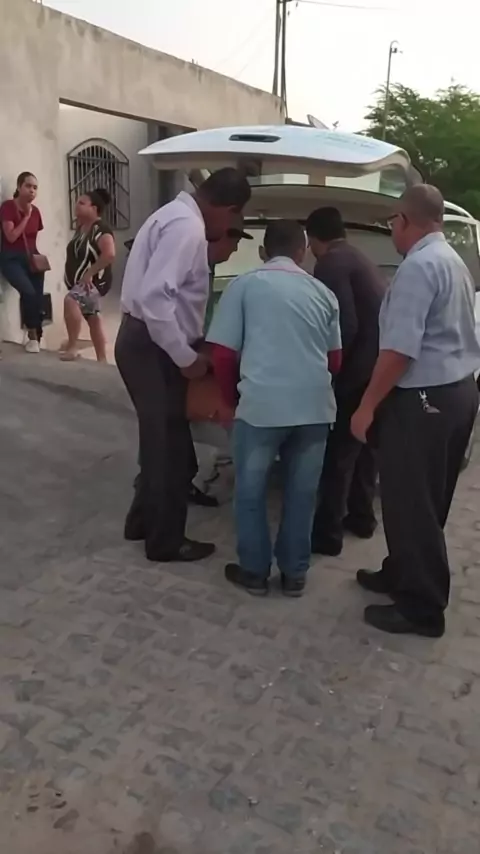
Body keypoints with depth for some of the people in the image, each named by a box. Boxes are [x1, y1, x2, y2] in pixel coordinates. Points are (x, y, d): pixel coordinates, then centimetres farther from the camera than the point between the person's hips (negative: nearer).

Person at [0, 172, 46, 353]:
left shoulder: (35, 210, 8)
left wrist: (37, 256, 3)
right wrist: (26, 216, -13)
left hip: (31, 258, 5)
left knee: (38, 299, -7)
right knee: (28, 292, -26)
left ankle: (36, 338, 6)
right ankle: (32, 336, -11)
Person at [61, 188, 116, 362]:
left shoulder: (101, 229, -17)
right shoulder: (81, 228, 10)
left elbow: (109, 254, -31)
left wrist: (90, 273, -28)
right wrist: (71, 277, 12)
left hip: (95, 281, -10)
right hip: (80, 282, 10)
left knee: (70, 300, -32)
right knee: (92, 317, 13)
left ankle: (72, 346, -24)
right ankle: (101, 359, 21)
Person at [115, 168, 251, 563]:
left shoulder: (178, 215, 13)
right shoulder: (187, 227, -20)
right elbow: (154, 297, -29)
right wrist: (187, 357, -23)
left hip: (149, 341, 10)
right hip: (153, 347, -10)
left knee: (162, 439, 22)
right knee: (169, 444, 3)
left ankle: (143, 521, 38)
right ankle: (166, 540, 20)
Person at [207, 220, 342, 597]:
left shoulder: (245, 285, 4)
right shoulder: (323, 293, 13)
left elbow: (223, 353, 1)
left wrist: (232, 397, 17)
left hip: (262, 403, -3)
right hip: (314, 405, 3)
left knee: (251, 491, 14)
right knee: (302, 492, 15)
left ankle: (255, 571, 24)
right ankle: (295, 573, 26)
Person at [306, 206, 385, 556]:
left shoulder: (331, 263, -10)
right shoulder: (360, 259, 19)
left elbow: (346, 326, -20)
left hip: (359, 369, -9)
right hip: (380, 365, 9)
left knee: (338, 451, -1)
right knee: (365, 444, 20)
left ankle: (328, 532, 7)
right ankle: (362, 516, 32)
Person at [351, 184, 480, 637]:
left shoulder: (418, 266, -17)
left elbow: (400, 350, -23)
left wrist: (367, 406, -15)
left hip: (423, 399, -10)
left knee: (409, 504, 0)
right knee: (426, 502, 18)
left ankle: (421, 607, 11)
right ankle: (403, 574, 33)